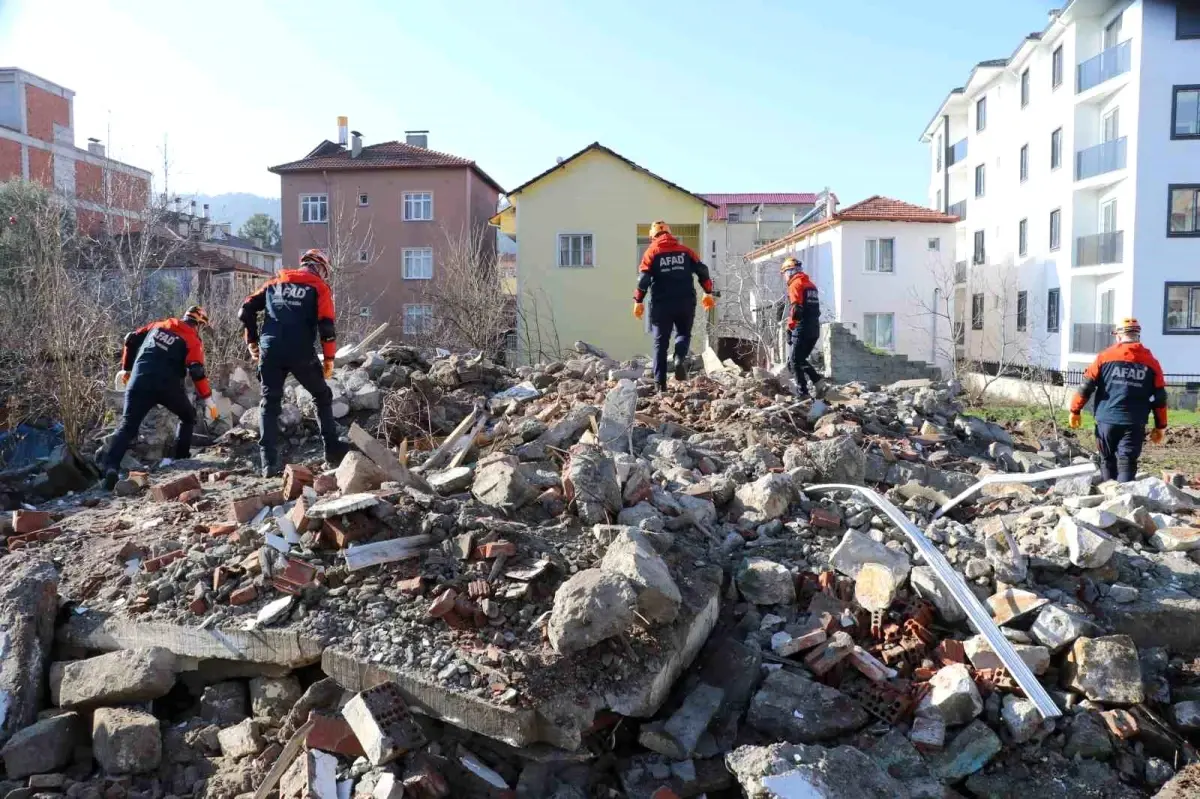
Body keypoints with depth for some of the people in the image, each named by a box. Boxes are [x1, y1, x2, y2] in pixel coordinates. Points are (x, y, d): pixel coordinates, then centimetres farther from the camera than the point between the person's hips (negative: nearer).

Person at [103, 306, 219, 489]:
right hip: (167, 385, -3)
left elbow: (131, 340, 18)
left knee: (127, 425, 1)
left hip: (139, 381, 3)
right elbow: (196, 371, -9)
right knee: (188, 417, 23)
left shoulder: (159, 325, 18)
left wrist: (126, 368, 28)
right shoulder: (193, 340, 3)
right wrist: (208, 399, -7)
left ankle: (111, 466, -16)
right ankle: (181, 458, 19)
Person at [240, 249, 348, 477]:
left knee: (269, 404, 10)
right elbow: (326, 325, -5)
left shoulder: (276, 281, 19)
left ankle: (269, 463, 2)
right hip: (301, 353, -2)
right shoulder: (319, 287, 8)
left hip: (270, 351, 3)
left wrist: (252, 341, 20)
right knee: (322, 397, 17)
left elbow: (246, 310, 13)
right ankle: (333, 451, 18)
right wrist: (329, 358, 1)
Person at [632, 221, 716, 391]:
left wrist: (638, 301, -4)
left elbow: (644, 278, -7)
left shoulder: (652, 252, 4)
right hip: (685, 302, 1)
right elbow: (702, 270, 7)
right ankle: (680, 360, -12)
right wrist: (708, 293, 14)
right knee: (683, 333, 19)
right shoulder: (685, 251, 11)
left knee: (661, 342, 5)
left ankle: (660, 383, 1)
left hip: (662, 303, -1)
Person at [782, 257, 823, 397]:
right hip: (814, 329, 8)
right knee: (801, 359, 19)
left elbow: (795, 308, -17)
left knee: (795, 362, -1)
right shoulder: (811, 284, 19)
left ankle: (802, 393, -6)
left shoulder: (795, 284, -7)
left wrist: (790, 327, -12)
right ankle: (817, 380, 4)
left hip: (802, 329, -8)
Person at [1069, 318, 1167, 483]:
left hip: (1106, 420, 0)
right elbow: (1160, 398, 7)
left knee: (1107, 462, 14)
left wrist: (1075, 410, 9)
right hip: (1134, 424, 0)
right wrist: (1160, 426, 13)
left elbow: (1087, 386, 0)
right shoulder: (1151, 362, 6)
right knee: (1127, 465, -2)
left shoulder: (1105, 356, 1)